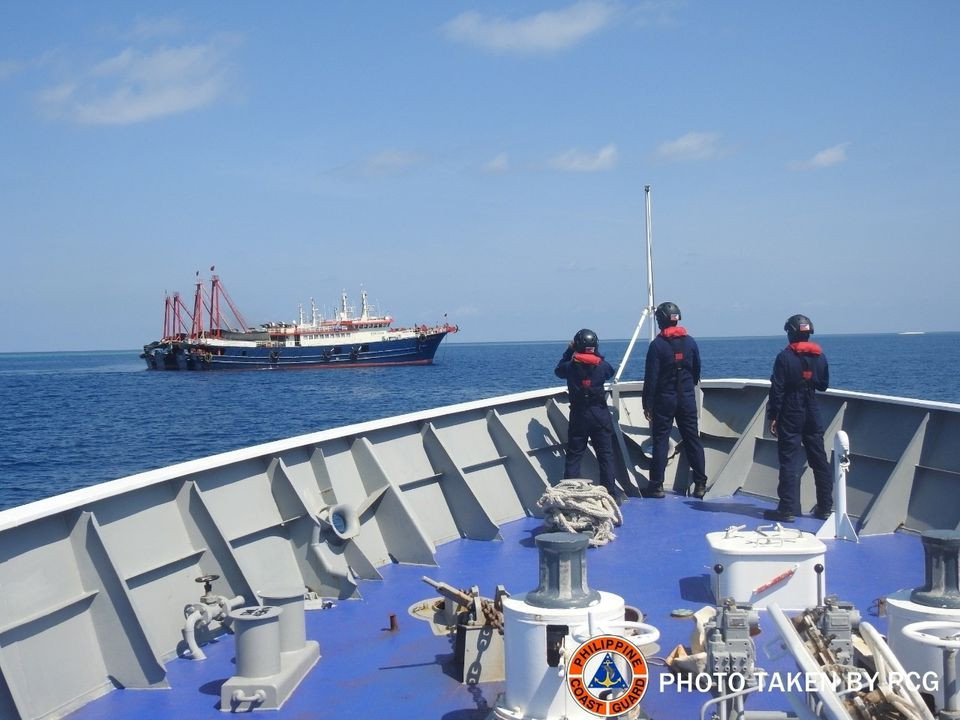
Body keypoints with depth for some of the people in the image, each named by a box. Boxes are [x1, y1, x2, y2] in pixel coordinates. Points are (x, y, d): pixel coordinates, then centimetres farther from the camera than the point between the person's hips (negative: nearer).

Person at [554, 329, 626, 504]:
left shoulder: (571, 366, -7)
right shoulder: (602, 365, -5)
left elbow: (558, 370, 14)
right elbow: (610, 372, 17)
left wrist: (568, 351, 18)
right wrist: (598, 356, 23)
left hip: (578, 415, 0)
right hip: (600, 414, 0)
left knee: (573, 455, 5)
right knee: (605, 454, 6)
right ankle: (610, 492, 7)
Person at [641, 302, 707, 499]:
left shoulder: (657, 344, -10)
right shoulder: (690, 342, 4)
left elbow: (651, 377, -11)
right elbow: (697, 372, 13)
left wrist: (647, 404, -6)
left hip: (664, 400, -4)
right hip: (687, 399, 4)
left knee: (660, 440, 0)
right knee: (692, 439, 8)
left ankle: (656, 485, 0)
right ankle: (700, 484, 8)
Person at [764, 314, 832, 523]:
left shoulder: (785, 357, -11)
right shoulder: (819, 356, 4)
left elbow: (777, 389, -12)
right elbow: (824, 385, 14)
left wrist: (773, 417, -8)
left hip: (790, 416, -5)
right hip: (813, 415, 5)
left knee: (789, 461, -3)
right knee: (819, 460, 12)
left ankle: (788, 509, -5)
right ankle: (825, 507, 18)